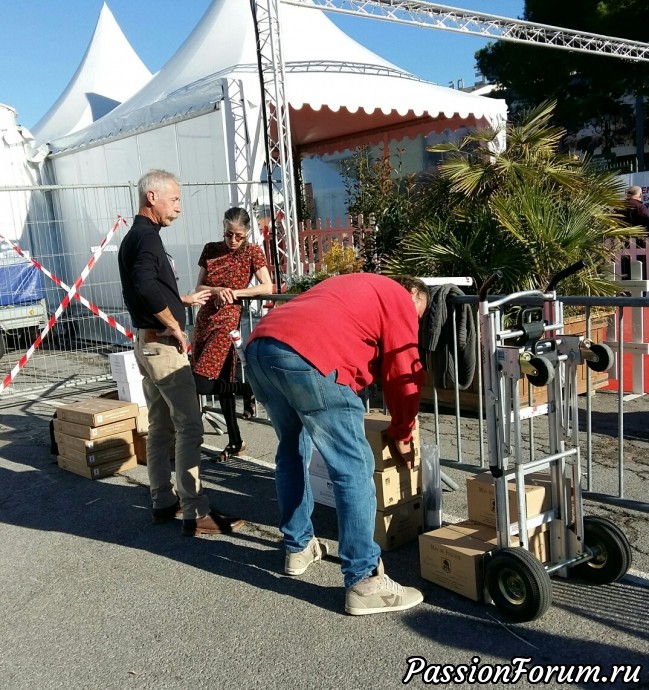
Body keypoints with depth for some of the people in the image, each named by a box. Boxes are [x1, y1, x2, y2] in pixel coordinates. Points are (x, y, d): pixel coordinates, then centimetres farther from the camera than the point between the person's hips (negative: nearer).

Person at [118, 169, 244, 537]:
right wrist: (176, 326, -21)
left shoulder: (134, 237, 16)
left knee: (161, 426, 14)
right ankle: (196, 513, -4)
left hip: (148, 343, 10)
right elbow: (146, 286, -32)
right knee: (190, 427, -7)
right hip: (163, 345, -10)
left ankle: (164, 502, 23)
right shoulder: (147, 236, -15)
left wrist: (185, 300, 23)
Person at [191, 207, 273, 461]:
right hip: (204, 319, 5)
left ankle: (247, 390, 10)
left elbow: (267, 287, -9)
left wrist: (235, 292, -14)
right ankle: (235, 441, 22)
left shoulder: (252, 252, -2)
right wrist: (216, 290, -13)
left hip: (227, 321, -5)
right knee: (221, 383, 11)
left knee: (201, 384, -15)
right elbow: (198, 288, 7)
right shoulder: (211, 250, 9)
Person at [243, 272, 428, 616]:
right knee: (354, 467, -2)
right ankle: (364, 582, 0)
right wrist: (402, 433, 23)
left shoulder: (354, 285, 38)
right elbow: (404, 374, 10)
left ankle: (299, 548, 35)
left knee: (293, 450, 25)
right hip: (306, 358, -9)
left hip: (259, 347, 9)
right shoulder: (399, 299, 15)